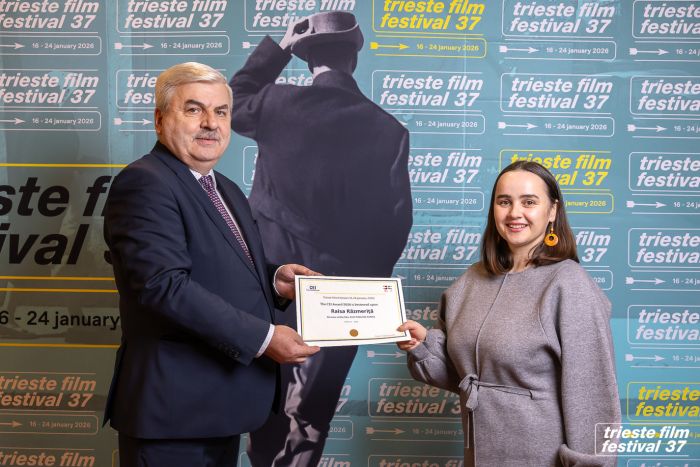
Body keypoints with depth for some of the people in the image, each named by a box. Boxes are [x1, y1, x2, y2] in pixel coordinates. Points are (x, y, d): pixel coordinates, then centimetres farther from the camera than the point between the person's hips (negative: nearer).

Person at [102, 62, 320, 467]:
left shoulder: (228, 191, 15)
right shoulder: (145, 183, -14)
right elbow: (165, 285, -25)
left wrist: (273, 281, 0)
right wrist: (263, 337, -23)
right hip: (174, 407, -9)